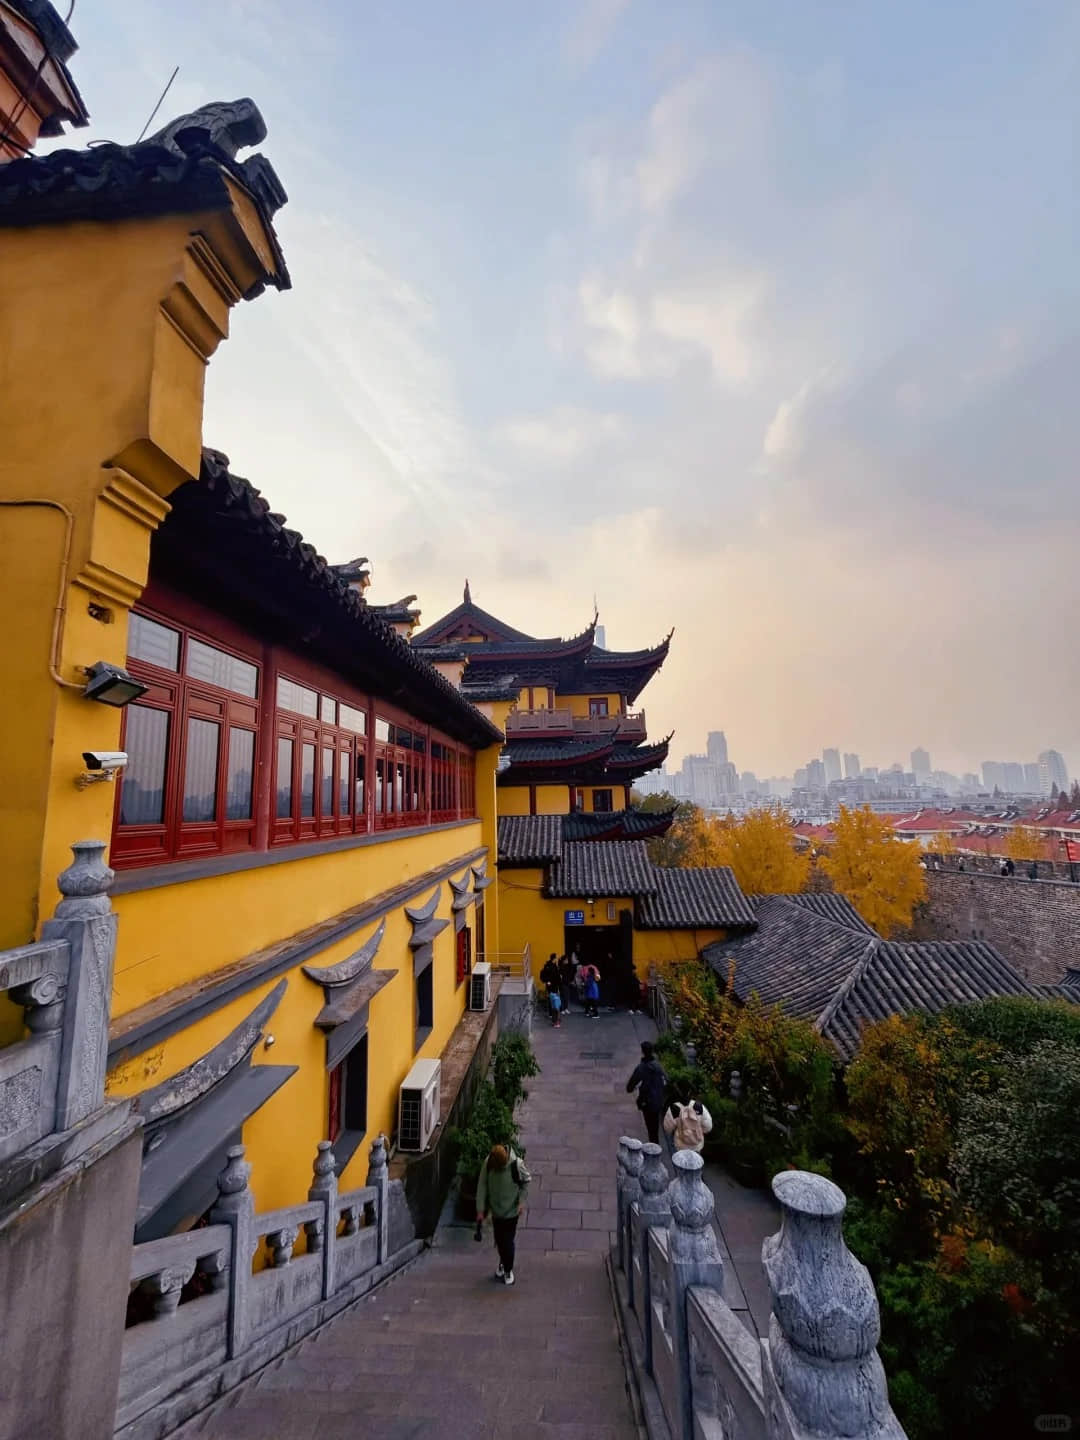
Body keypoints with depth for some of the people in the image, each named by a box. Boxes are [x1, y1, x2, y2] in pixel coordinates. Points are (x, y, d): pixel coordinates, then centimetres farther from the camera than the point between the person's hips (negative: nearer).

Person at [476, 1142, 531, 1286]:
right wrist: (480, 1210, -7)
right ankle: (503, 1263, 46)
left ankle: (508, 1270, 32)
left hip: (511, 1210, -3)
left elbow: (526, 1181, -10)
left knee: (508, 1242, 5)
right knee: (499, 1241, 18)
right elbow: (482, 1186, -10)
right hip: (496, 1210, 3)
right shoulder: (487, 1163, -22)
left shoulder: (516, 1164, -29)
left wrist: (522, 1201, -15)